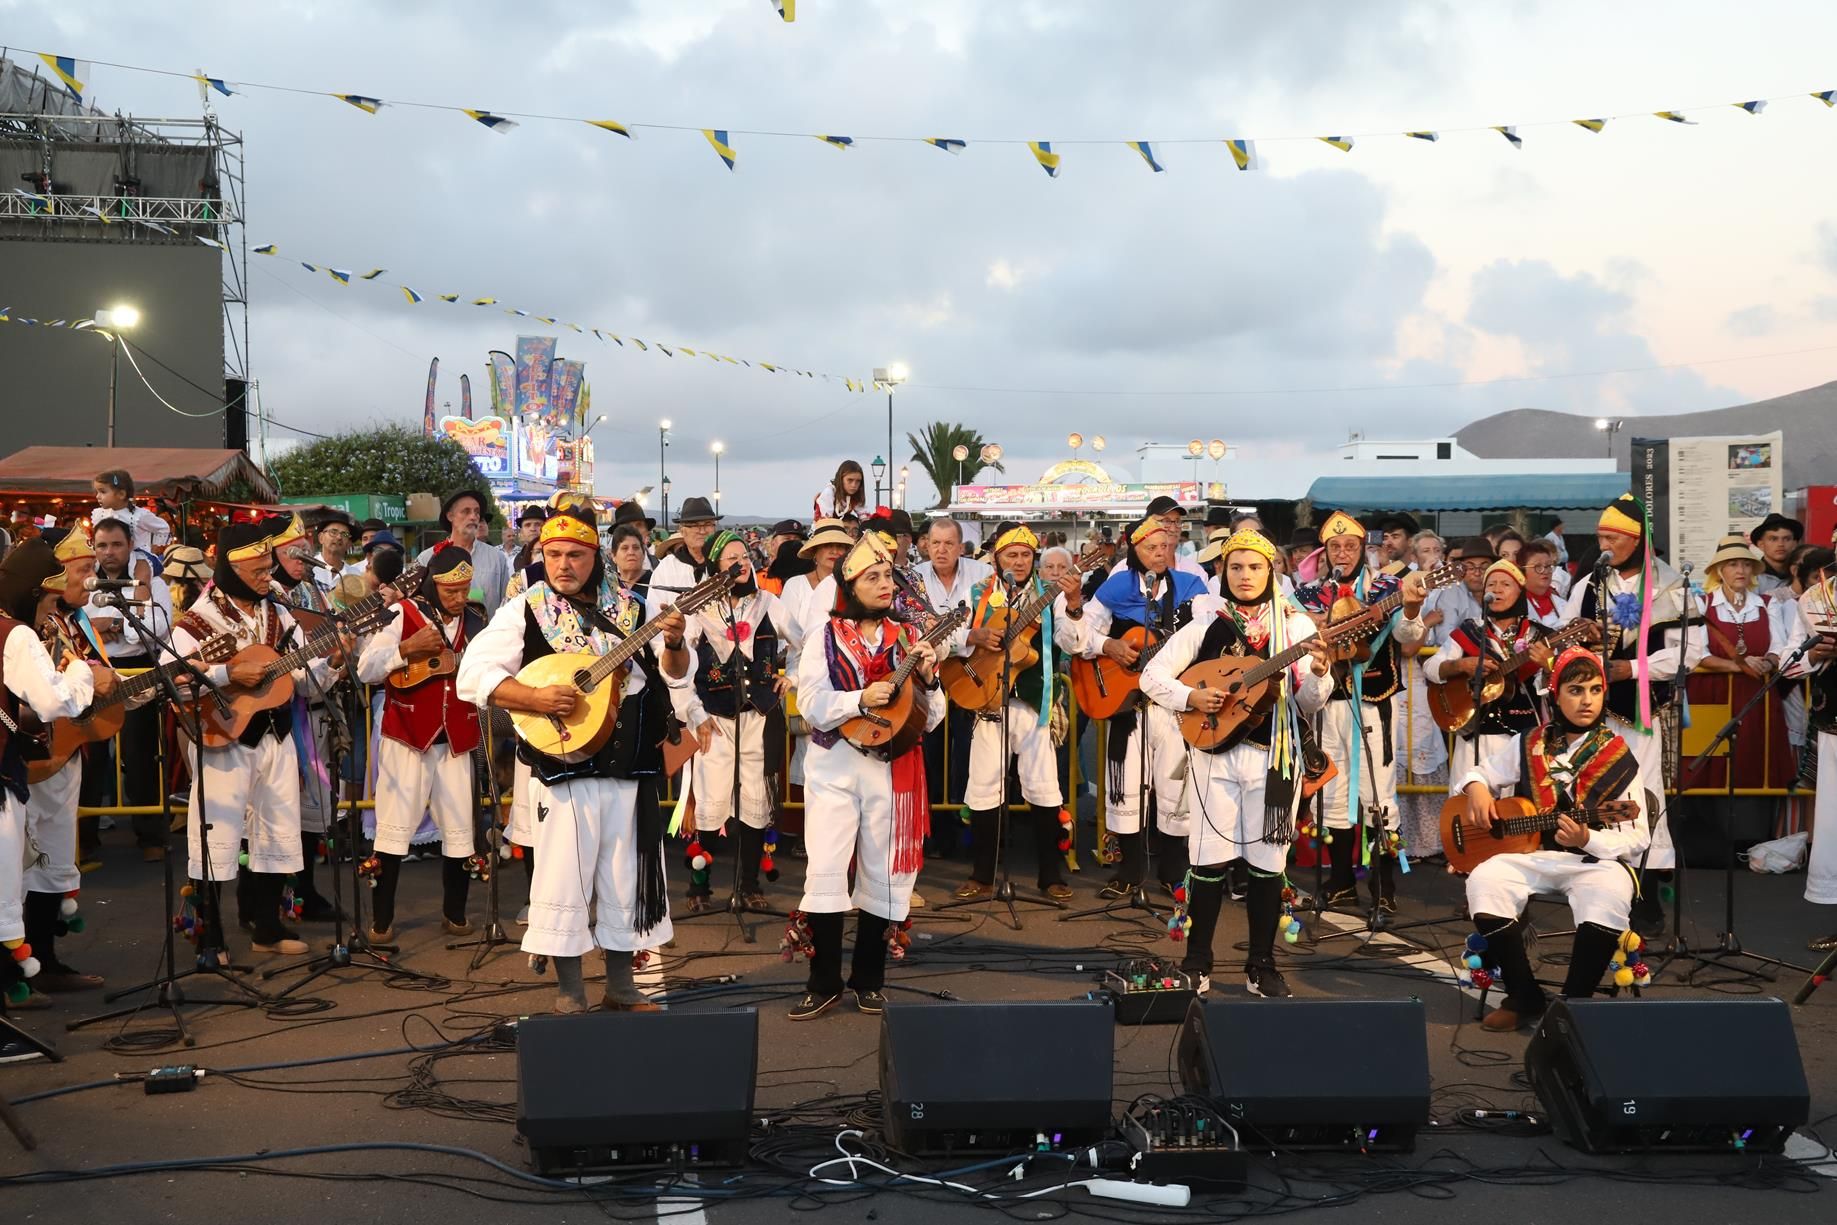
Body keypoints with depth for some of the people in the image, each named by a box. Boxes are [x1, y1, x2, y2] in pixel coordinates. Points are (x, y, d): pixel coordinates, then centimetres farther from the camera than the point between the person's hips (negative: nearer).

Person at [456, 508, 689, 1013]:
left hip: (630, 765, 3)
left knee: (628, 876, 11)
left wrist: (673, 644, -13)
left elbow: (675, 675, 9)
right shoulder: (525, 611, -3)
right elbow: (472, 675, -9)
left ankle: (620, 984, 25)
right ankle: (569, 994, 14)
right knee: (565, 877, 1)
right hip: (563, 767, -3)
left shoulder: (632, 609, 5)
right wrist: (535, 698, -22)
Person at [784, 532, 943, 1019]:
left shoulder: (908, 639, 5)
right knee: (826, 869, -5)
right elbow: (810, 704, -8)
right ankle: (824, 982, 7)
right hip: (835, 766, -2)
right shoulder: (827, 637, 1)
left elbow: (930, 719, 6)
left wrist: (927, 680, -13)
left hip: (892, 768, 2)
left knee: (883, 873, 6)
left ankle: (868, 979, 19)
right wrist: (861, 699, -21)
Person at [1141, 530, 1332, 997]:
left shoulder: (1293, 625, 4)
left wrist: (1318, 673, -18)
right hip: (1216, 752, -1)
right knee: (1211, 861, 0)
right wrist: (1191, 697, -15)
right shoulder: (1207, 623, 2)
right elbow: (1152, 676, 1)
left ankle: (1261, 966, 17)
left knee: (1266, 862, 5)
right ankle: (1196, 965, 12)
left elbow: (1310, 703, 2)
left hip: (1274, 756, 1)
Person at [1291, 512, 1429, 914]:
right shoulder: (1309, 593, 10)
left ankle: (1385, 885, 2)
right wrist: (1310, 622, -15)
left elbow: (1408, 646, -11)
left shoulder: (1388, 588, 1)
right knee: (1334, 795, 8)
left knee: (1377, 795, -5)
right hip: (1325, 703, 3)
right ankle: (1342, 883, 17)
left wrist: (1411, 611, -30)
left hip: (1373, 703, -3)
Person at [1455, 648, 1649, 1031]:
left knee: (1609, 896, -37)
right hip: (1530, 853, 3)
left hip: (1595, 859, -2)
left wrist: (1587, 840, -21)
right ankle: (1525, 999, -11)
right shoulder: (1528, 744, 9)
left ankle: (1573, 1002, -15)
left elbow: (1637, 838, -3)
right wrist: (1476, 788, -4)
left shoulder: (1619, 759, 0)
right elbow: (1479, 772, 21)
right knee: (1484, 883, -28)